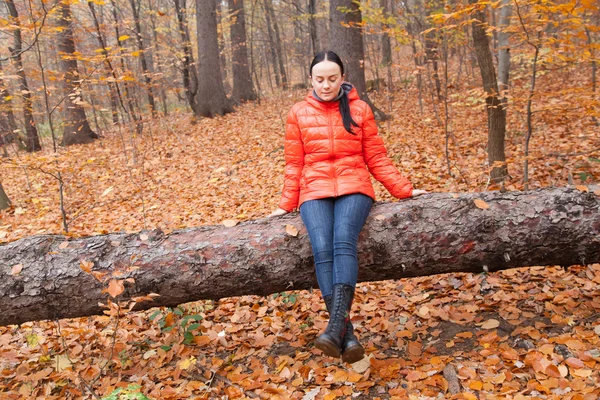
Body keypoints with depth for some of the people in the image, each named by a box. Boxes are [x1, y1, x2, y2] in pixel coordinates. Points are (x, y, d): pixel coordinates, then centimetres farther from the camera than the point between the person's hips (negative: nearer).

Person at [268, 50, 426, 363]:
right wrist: (287, 204, 8)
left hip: (353, 188, 0)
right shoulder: (298, 113, 11)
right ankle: (347, 335, -27)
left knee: (344, 240, -31)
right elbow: (294, 164, 13)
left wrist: (403, 189, 7)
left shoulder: (359, 110, 10)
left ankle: (335, 325, -38)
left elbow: (377, 158, 12)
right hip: (315, 191, 1)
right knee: (322, 250, -26)